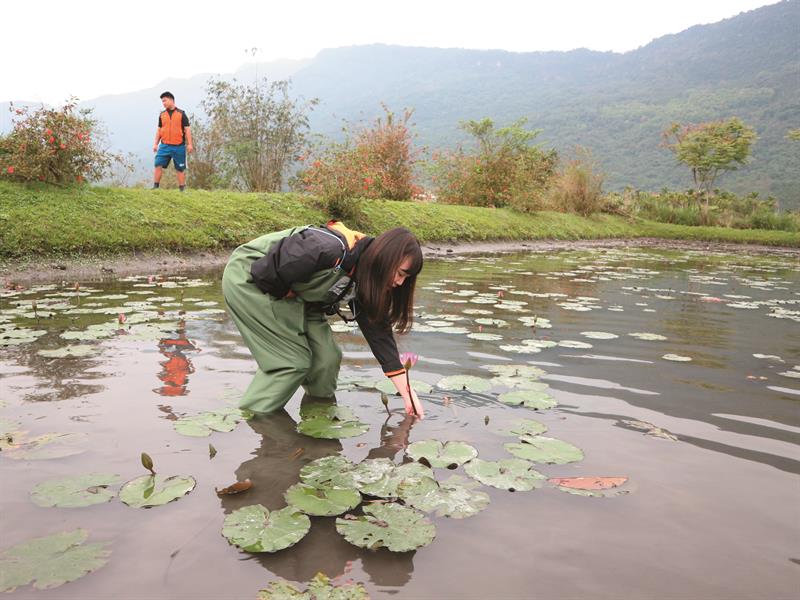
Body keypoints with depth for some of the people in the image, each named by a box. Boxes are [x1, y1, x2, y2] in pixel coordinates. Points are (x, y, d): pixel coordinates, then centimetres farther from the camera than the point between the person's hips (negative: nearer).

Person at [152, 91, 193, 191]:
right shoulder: (162, 115, 12)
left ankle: (182, 189, 13)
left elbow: (187, 129, 0)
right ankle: (155, 187, -2)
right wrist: (155, 144, 9)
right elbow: (159, 130, 16)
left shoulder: (181, 114, 2)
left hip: (178, 146, -3)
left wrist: (189, 144, -7)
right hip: (165, 146, 3)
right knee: (158, 165, -6)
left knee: (180, 169, 4)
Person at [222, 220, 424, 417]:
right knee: (292, 360, -13)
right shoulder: (332, 250, -35)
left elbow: (378, 331, -4)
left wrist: (407, 392, -6)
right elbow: (264, 273, -31)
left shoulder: (365, 281, -6)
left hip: (287, 294, 8)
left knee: (326, 357, -2)